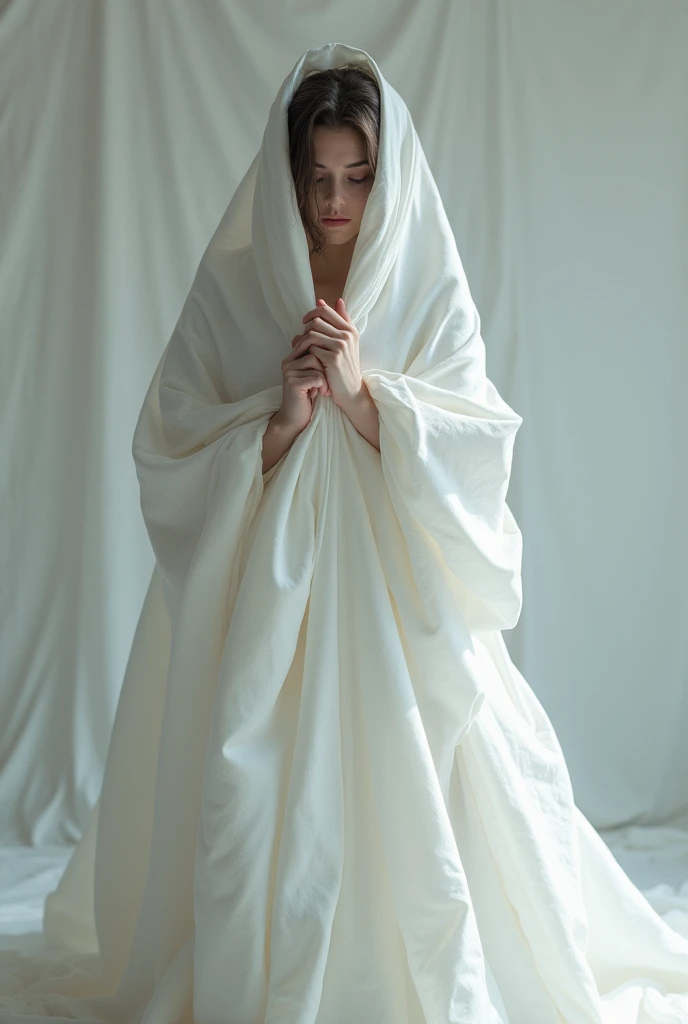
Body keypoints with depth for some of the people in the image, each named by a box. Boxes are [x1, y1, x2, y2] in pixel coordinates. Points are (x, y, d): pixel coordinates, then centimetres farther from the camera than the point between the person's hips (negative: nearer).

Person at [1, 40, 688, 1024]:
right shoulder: (230, 288, 2)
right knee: (261, 789, -6)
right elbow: (169, 452, -2)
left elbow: (474, 453, -5)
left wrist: (362, 393, -18)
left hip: (397, 591, 0)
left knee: (410, 787, -7)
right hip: (263, 590, 0)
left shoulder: (431, 289, 3)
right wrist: (280, 419, -18)